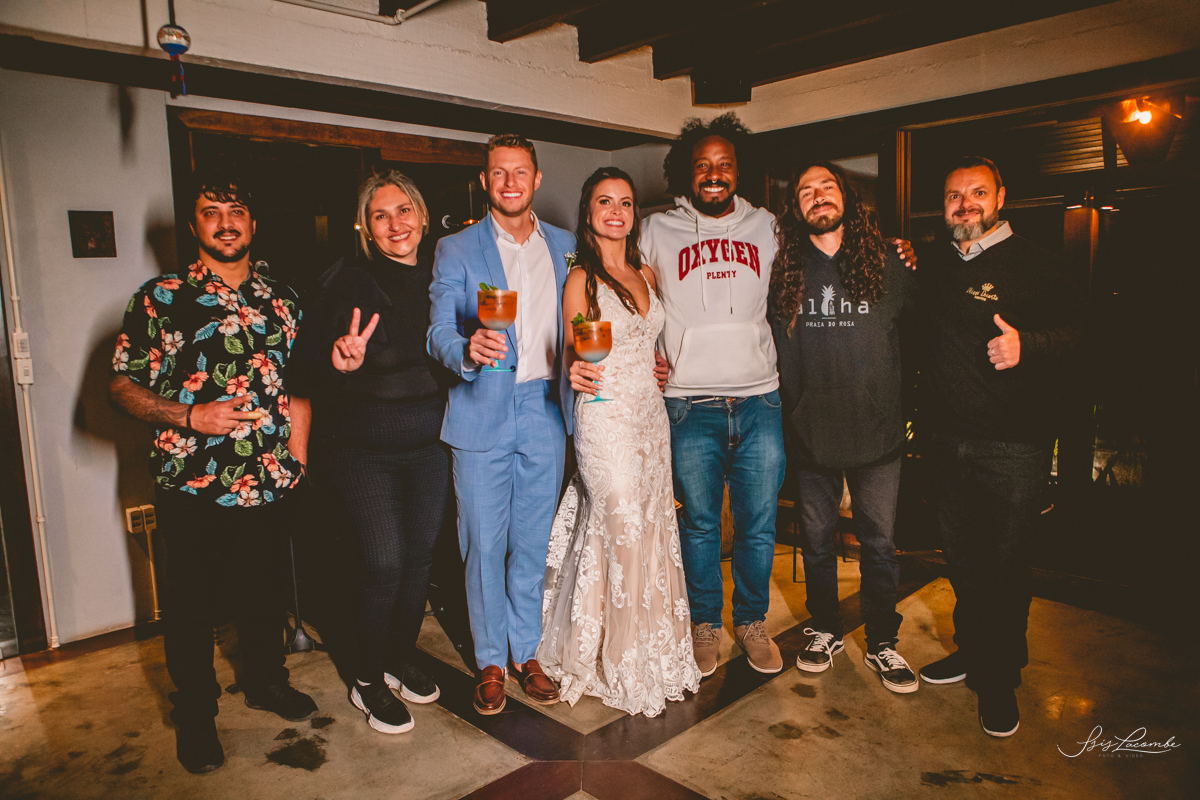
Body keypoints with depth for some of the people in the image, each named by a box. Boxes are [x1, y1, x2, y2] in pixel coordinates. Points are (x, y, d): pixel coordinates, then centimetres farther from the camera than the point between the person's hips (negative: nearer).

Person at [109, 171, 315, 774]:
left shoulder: (280, 299, 8)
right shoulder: (159, 298, -3)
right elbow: (123, 385, -3)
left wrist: (297, 447, 4)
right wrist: (191, 417, -17)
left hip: (270, 484, 3)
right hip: (192, 487, -3)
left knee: (264, 591, 18)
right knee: (191, 603, 11)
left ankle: (265, 680, 41)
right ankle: (196, 714, 31)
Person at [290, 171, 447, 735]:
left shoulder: (438, 277, 2)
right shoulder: (348, 282, -12)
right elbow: (310, 362, -16)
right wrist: (342, 364, -35)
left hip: (427, 440, 5)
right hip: (363, 446, -5)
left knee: (420, 554, 12)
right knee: (384, 561, -6)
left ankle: (400, 660, 34)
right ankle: (368, 682, 17)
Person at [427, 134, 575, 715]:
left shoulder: (565, 247, 11)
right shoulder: (455, 251, 3)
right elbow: (438, 333, -5)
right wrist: (468, 351, -26)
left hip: (544, 411, 3)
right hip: (482, 412, -2)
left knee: (533, 542, 10)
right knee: (484, 544, 4)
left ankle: (525, 654, 27)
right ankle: (490, 662, 22)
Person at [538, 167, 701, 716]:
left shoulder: (646, 274, 13)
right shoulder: (581, 279, -6)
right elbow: (573, 357, -7)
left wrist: (661, 368, 8)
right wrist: (578, 373, -26)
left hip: (652, 415, 7)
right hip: (605, 419, -6)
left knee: (654, 531, 10)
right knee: (624, 536, -2)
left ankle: (654, 649, 28)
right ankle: (625, 668, 16)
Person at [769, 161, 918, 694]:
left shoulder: (885, 263, 0)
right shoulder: (785, 270, 0)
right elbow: (774, 349, 4)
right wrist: (785, 416, 0)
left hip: (877, 431, 0)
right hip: (810, 432, 1)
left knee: (880, 543, 9)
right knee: (816, 539, 13)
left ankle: (882, 643, 27)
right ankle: (825, 630, 33)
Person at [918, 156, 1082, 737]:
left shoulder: (1034, 263, -2)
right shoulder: (936, 269, 14)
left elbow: (1074, 331, -10)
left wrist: (1025, 345, -30)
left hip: (1013, 445, -5)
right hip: (947, 440, 5)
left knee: (1004, 565, 4)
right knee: (961, 558, 16)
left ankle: (1000, 680, 22)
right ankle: (971, 651, 36)